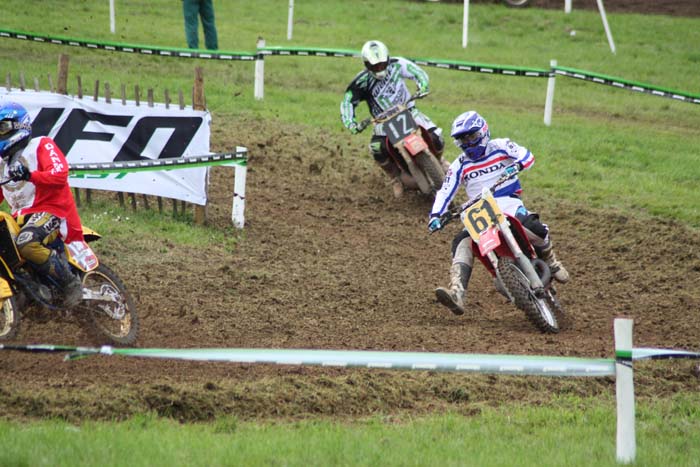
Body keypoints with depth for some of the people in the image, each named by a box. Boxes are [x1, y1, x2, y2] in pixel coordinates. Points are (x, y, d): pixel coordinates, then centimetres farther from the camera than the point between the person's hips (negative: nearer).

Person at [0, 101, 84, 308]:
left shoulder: (41, 145, -1)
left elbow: (60, 174, -19)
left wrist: (30, 176, -36)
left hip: (50, 209, -9)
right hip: (21, 217, 9)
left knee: (26, 242, -38)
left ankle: (70, 281, -26)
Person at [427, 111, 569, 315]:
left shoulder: (500, 147, 6)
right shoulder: (459, 166, 13)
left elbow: (527, 155, -8)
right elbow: (445, 192, 9)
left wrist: (516, 165, -33)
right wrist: (435, 215, -8)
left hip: (509, 203, -3)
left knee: (531, 226, -33)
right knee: (462, 243, -25)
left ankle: (551, 263, 0)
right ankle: (457, 293, -40)